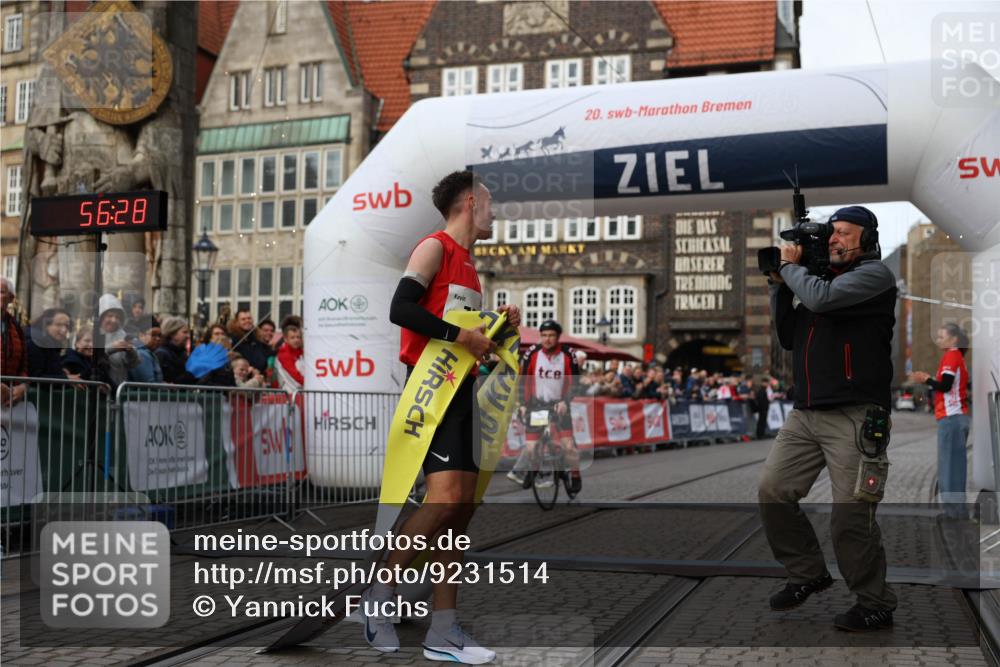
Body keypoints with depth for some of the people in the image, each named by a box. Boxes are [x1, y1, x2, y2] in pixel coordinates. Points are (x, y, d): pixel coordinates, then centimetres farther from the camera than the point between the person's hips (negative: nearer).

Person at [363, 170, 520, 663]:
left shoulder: (467, 263, 22)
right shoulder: (435, 247, -5)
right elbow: (400, 309, -20)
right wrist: (462, 336, -20)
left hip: (461, 388, 9)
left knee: (461, 507, 4)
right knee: (444, 497, -20)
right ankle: (378, 595, -4)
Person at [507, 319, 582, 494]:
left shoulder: (568, 354, -10)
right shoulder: (532, 353, -9)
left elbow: (575, 382, -6)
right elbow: (523, 380, -1)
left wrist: (565, 401, -19)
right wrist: (523, 404, -7)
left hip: (559, 405, 0)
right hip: (537, 404, 1)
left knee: (568, 445, -13)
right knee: (530, 447, -5)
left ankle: (575, 477, 9)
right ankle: (527, 472, 24)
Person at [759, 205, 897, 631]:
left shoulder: (874, 274, -2)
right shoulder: (819, 276, 20)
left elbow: (822, 298, -19)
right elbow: (789, 338, 20)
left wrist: (790, 265, -1)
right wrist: (779, 286, 9)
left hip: (853, 416, -7)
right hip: (805, 414, 7)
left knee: (851, 516, -7)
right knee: (773, 491, 1)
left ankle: (875, 606, 10)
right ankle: (807, 573, 19)